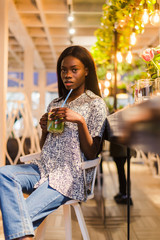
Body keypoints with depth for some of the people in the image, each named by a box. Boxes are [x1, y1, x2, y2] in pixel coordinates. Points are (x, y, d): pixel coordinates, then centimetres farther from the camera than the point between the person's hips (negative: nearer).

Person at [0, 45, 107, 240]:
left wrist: (80, 121, -17)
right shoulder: (55, 104, 18)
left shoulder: (96, 104, 1)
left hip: (69, 175, -6)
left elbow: (91, 154, -5)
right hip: (43, 169, 6)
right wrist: (44, 129, 1)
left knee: (16, 216, -24)